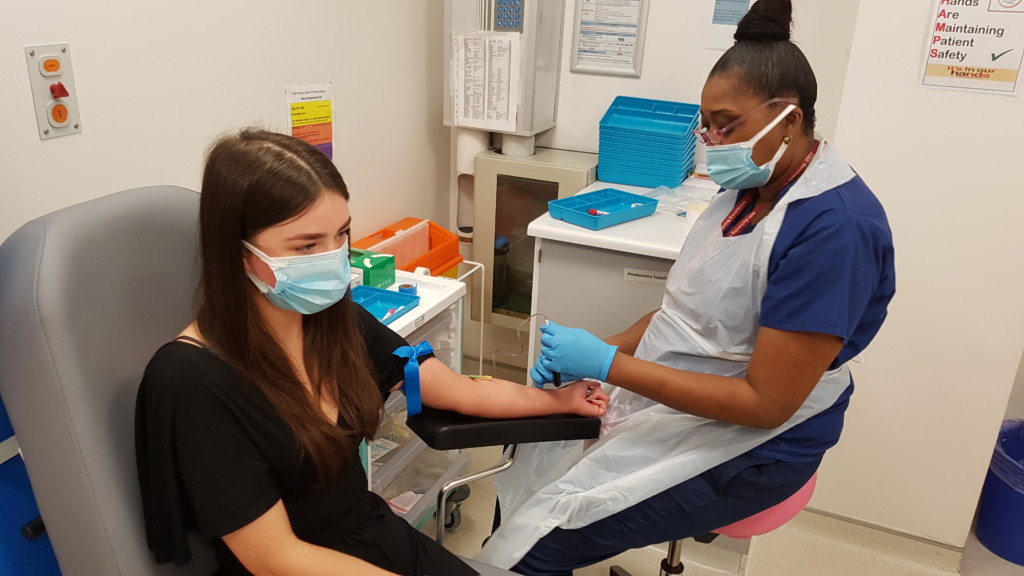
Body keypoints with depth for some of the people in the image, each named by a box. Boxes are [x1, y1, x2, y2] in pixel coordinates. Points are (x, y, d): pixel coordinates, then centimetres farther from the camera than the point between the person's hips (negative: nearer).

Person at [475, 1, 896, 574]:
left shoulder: (833, 226, -24)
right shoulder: (750, 188, 3)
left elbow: (765, 402, -25)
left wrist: (608, 364, -26)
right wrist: (593, 354, -6)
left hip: (744, 448, -8)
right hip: (665, 405, 8)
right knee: (521, 480, 7)